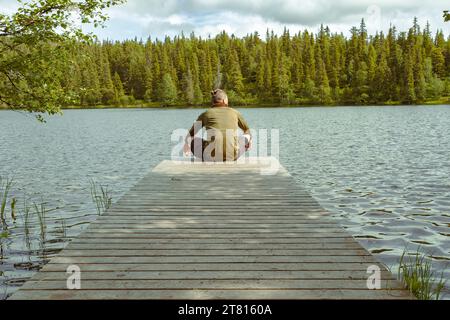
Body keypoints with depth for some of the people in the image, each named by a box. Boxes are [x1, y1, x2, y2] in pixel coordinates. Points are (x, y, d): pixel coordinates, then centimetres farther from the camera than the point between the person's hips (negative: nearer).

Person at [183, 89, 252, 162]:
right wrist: (249, 139, 59)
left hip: (212, 156, -1)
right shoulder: (234, 112, 18)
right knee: (246, 137, 30)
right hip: (231, 156, 1)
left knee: (193, 141, 27)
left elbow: (190, 135, 31)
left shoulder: (206, 113, 16)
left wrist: (187, 145, 52)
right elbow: (247, 130, 37)